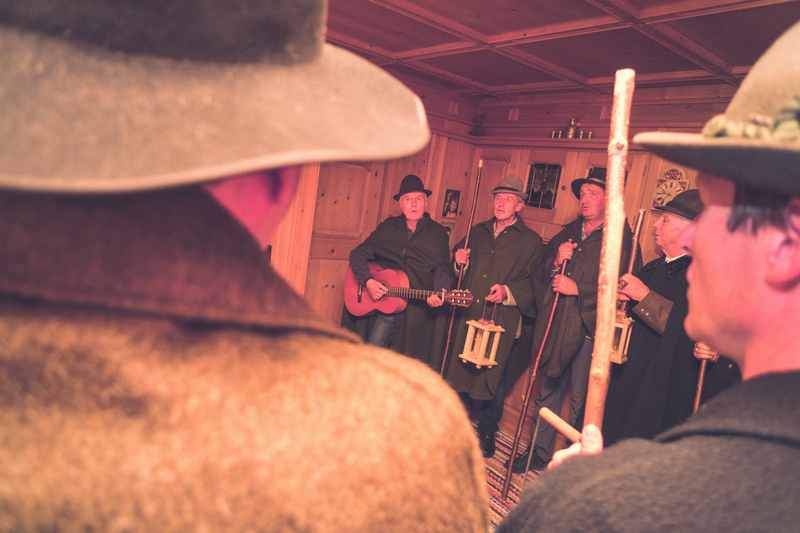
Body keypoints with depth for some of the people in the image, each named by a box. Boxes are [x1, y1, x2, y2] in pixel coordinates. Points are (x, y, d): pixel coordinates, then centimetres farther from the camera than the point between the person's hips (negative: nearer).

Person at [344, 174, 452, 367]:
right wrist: (368, 281, -10)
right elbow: (358, 254, 6)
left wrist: (439, 293, -20)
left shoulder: (437, 233, 5)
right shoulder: (387, 227, 8)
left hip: (418, 310, -1)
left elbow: (442, 268, 0)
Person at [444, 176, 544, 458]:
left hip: (501, 320, -4)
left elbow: (534, 282, -5)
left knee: (491, 377, 1)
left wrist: (508, 292, -20)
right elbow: (458, 252, 24)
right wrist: (460, 260, 2)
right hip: (468, 314, 4)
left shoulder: (531, 241, 0)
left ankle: (487, 432, 22)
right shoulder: (478, 231, 13)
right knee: (459, 371, 11)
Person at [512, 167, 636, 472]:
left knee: (581, 404, 4)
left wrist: (578, 289, -18)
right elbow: (540, 277, 13)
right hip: (554, 327, 7)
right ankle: (540, 451, 33)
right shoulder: (567, 233, 13)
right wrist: (555, 261, -6)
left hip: (589, 331, -6)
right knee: (548, 394, 18)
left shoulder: (622, 238, -8)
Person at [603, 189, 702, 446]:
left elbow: (691, 330, -27)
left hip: (662, 389, -8)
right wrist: (623, 297, 0)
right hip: (625, 378, 8)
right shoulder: (653, 268, 12)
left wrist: (645, 296, -22)